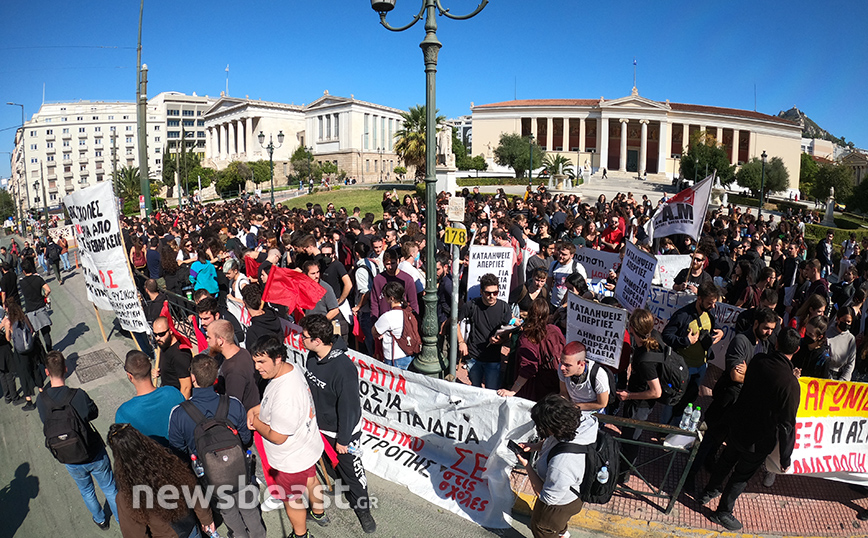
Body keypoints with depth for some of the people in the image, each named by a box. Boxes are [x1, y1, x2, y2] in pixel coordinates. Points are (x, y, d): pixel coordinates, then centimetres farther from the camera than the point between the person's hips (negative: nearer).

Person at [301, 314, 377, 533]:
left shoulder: (343, 368, -34)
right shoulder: (312, 357, -10)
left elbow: (349, 407, -25)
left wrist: (342, 440, -16)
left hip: (342, 432, -6)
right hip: (319, 427, 6)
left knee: (351, 471, 12)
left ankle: (362, 509, 36)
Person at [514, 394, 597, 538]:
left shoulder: (561, 465, -49)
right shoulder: (582, 421, -28)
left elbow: (548, 498, -29)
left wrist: (527, 466, -23)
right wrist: (534, 446, -15)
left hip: (559, 505, -7)